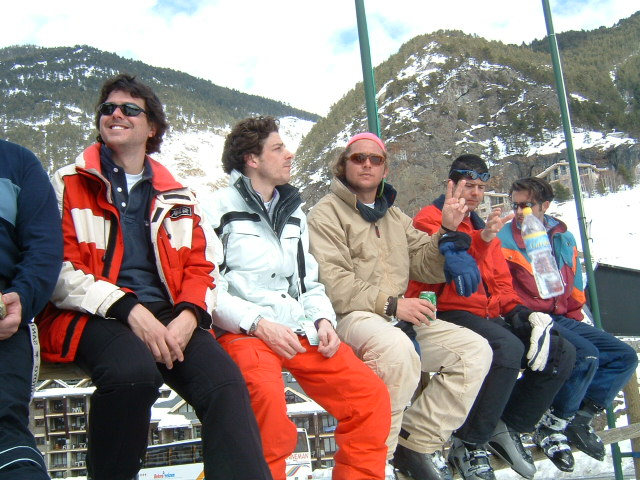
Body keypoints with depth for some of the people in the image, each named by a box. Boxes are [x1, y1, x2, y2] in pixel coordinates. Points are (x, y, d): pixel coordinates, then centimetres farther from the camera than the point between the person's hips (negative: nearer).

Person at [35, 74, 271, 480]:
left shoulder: (178, 197, 22)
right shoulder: (69, 184, 11)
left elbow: (202, 267, 15)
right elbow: (58, 268, -1)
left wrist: (188, 316, -8)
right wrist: (129, 309, -15)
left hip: (167, 314, 3)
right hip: (93, 316, -3)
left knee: (226, 382, -27)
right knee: (134, 370, -37)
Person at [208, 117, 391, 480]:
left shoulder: (294, 213, 22)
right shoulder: (219, 209, 2)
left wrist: (323, 320, 3)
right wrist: (257, 324, -17)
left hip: (301, 332, 6)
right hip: (244, 332, -5)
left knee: (372, 396, -14)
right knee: (268, 398, -36)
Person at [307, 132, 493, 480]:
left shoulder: (394, 216, 23)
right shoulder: (326, 214, 0)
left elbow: (426, 268, 15)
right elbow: (332, 284, -13)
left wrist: (447, 232, -1)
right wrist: (390, 304, -18)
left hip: (399, 318, 8)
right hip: (351, 318, -7)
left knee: (475, 350, -6)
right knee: (396, 346, -38)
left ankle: (417, 445, -3)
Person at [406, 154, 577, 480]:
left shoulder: (484, 228, 26)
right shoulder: (430, 219, 2)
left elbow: (501, 284, 22)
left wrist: (522, 313, 3)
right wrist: (480, 241, -29)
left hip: (488, 317, 8)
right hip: (447, 314, -8)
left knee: (562, 352, -7)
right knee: (508, 347, -35)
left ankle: (508, 428, 4)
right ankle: (469, 444, -21)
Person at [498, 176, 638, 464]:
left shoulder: (564, 239, 14)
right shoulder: (505, 240, -4)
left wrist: (573, 320, 10)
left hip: (562, 320, 7)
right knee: (586, 355, -27)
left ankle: (579, 416, -3)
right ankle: (551, 424, -11)